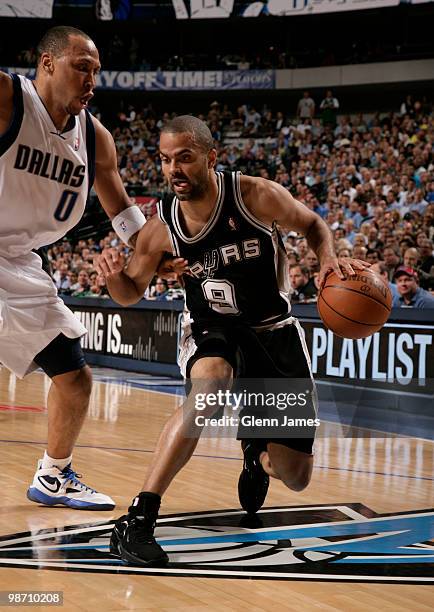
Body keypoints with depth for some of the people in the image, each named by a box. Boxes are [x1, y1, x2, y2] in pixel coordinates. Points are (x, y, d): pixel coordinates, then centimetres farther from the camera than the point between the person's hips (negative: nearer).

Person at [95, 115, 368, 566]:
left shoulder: (257, 196, -21)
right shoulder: (161, 227, -16)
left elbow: (312, 224, -2)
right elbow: (131, 294, -1)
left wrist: (329, 259, -23)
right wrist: (113, 275, -24)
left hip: (272, 329, 1)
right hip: (210, 328, -1)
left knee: (296, 478, 2)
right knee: (209, 387, -40)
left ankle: (255, 451, 42)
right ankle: (138, 519, -37)